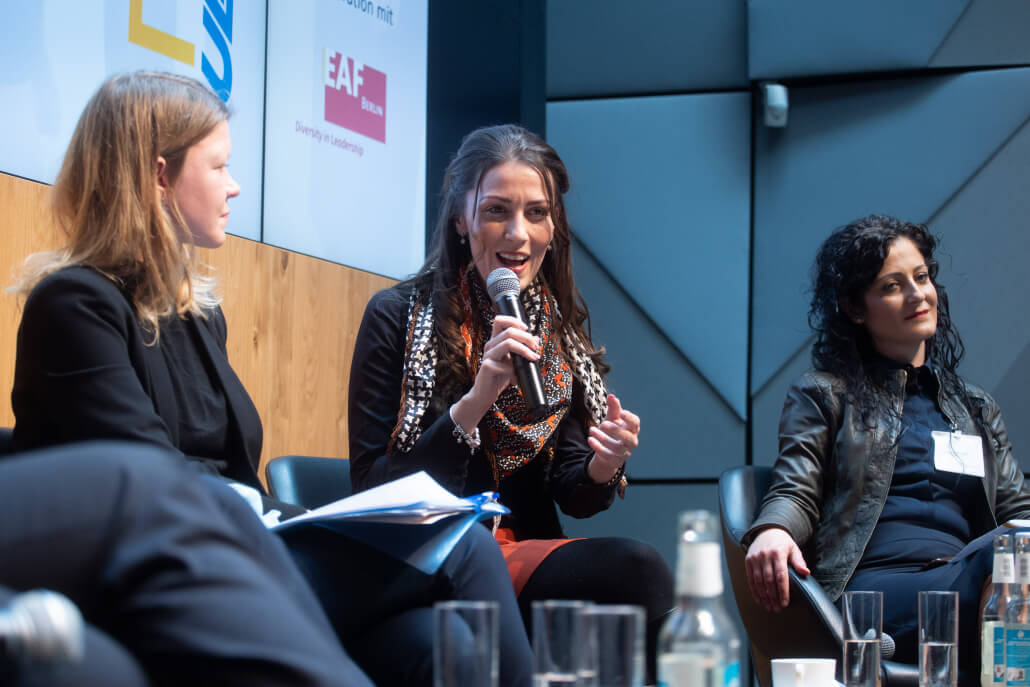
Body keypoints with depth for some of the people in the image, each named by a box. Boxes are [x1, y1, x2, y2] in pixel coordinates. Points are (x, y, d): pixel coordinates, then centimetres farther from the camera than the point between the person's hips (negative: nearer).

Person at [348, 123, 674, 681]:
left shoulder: (561, 334, 12)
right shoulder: (398, 316, -3)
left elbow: (573, 498, 13)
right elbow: (372, 488, -9)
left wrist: (603, 468, -11)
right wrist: (476, 400, -21)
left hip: (524, 553, 5)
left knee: (639, 568, -31)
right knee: (638, 571, -31)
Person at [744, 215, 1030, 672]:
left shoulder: (976, 408, 32)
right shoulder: (824, 395, 20)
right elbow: (796, 492, 6)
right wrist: (772, 531, -21)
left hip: (961, 579, 4)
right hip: (875, 587, -4)